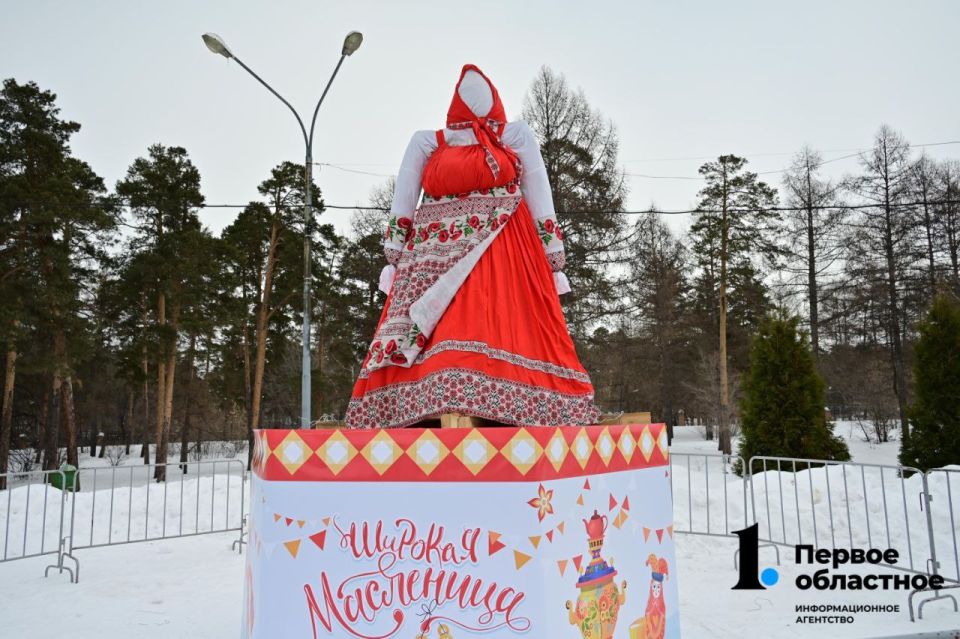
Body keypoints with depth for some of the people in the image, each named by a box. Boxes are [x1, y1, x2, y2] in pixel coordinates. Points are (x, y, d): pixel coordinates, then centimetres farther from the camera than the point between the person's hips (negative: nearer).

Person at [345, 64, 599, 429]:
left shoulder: (516, 135, 20)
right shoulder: (426, 142, 21)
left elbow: (539, 197, 13)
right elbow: (401, 207, 13)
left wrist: (553, 257, 5)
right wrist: (394, 256, 1)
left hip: (503, 256, -1)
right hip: (438, 259, 1)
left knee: (509, 330, -16)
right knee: (436, 337, -14)